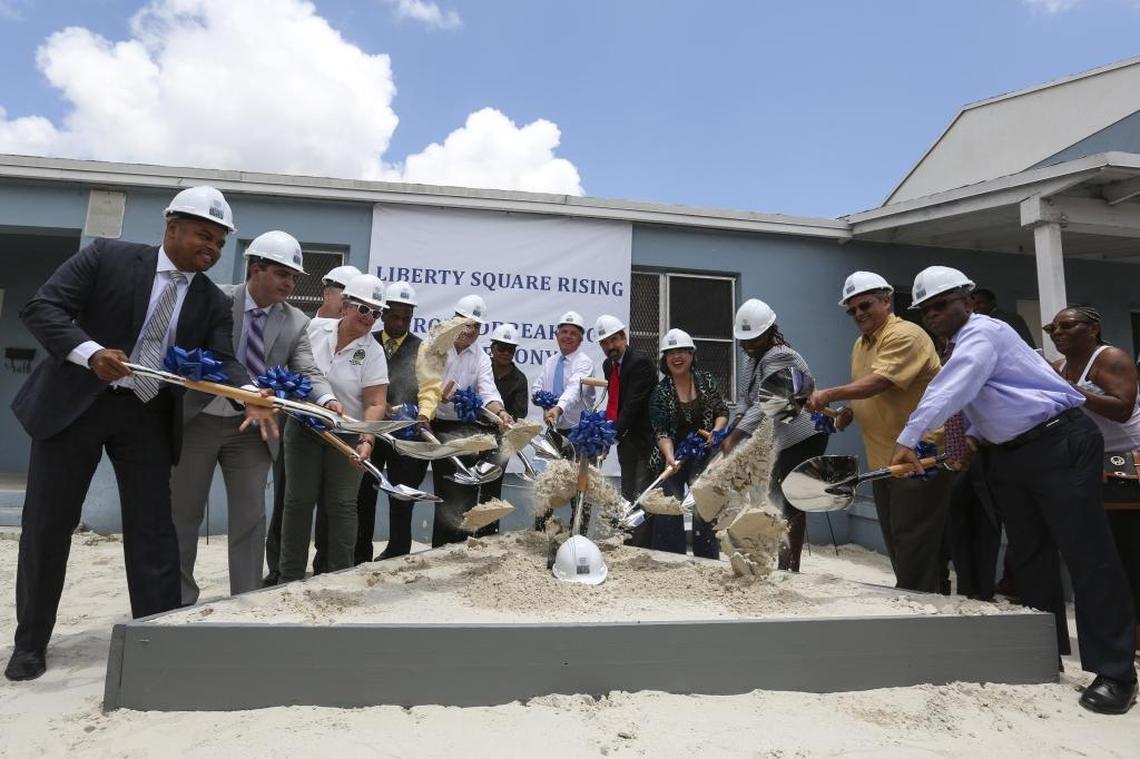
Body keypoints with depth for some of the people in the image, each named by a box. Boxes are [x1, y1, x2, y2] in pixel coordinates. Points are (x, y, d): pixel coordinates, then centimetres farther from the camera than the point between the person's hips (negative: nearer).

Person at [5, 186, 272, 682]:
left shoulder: (213, 303, 1)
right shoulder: (107, 256, -7)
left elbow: (221, 362, -9)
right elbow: (42, 308, -11)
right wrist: (92, 352, -30)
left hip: (148, 416, 2)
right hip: (75, 401, -2)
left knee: (152, 528, 3)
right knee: (46, 525, 8)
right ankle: (30, 643, 26)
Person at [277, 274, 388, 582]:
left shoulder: (372, 352, -8)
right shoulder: (314, 328, -4)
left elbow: (375, 404, -12)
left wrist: (367, 440, -25)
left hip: (348, 437, -1)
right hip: (303, 429, 2)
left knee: (342, 506, 4)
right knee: (299, 501, 8)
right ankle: (290, 575, 21)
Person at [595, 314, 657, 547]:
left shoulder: (640, 362, -16)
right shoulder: (608, 365, 9)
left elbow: (633, 405, -24)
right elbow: (614, 403, 11)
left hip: (645, 438, -9)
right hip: (625, 439, 9)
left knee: (642, 497, -10)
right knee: (628, 496, 16)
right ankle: (627, 546, 26)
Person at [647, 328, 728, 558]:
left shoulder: (706, 380, 1)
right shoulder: (660, 392, -6)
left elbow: (722, 412, 7)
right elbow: (661, 431, -13)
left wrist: (715, 432, -13)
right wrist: (669, 457, -29)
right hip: (672, 457, -1)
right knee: (668, 513, 2)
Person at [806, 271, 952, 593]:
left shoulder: (905, 335, -13)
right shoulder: (860, 344, 16)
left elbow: (880, 382, -26)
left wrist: (831, 394, -29)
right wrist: (849, 412, 5)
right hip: (882, 460, 9)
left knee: (914, 549, -5)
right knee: (896, 548, 16)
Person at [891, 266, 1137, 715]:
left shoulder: (982, 332, -15)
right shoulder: (958, 348, 14)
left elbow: (949, 391, -29)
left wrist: (908, 440, -34)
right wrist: (971, 438, 3)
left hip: (1060, 444, -9)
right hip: (1008, 456, 9)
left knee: (1086, 555, -5)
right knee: (1030, 557, 12)